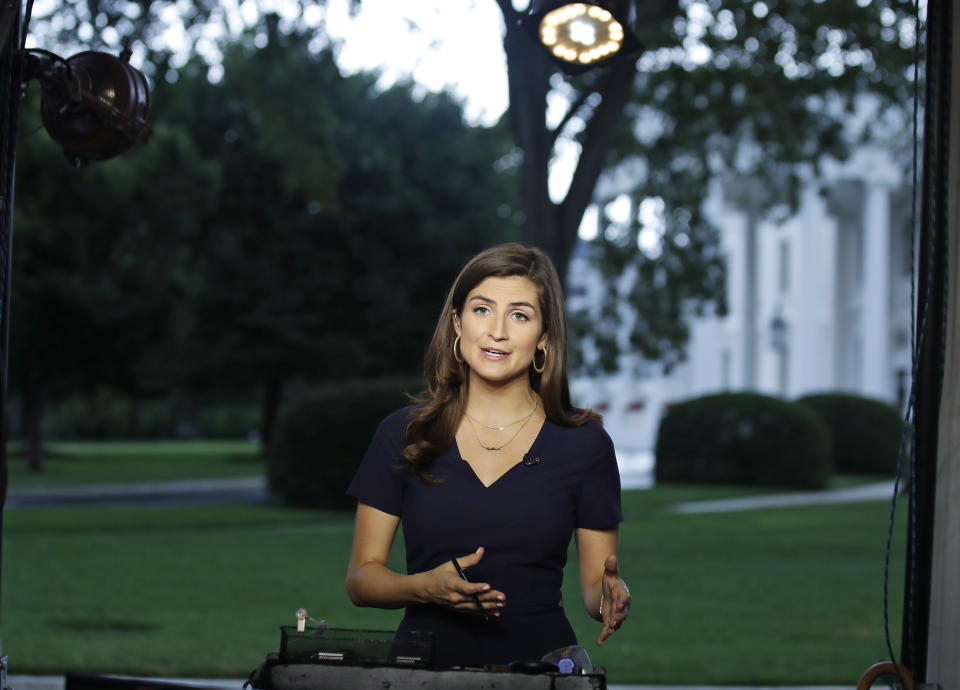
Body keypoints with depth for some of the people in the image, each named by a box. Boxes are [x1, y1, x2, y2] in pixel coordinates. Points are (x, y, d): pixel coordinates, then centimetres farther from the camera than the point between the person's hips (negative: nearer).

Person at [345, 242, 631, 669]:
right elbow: (361, 577, 8)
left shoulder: (583, 443, 5)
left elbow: (594, 584, 10)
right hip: (424, 664, -1)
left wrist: (608, 597, -12)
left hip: (539, 662, 1)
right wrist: (425, 587, -11)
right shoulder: (403, 434, 5)